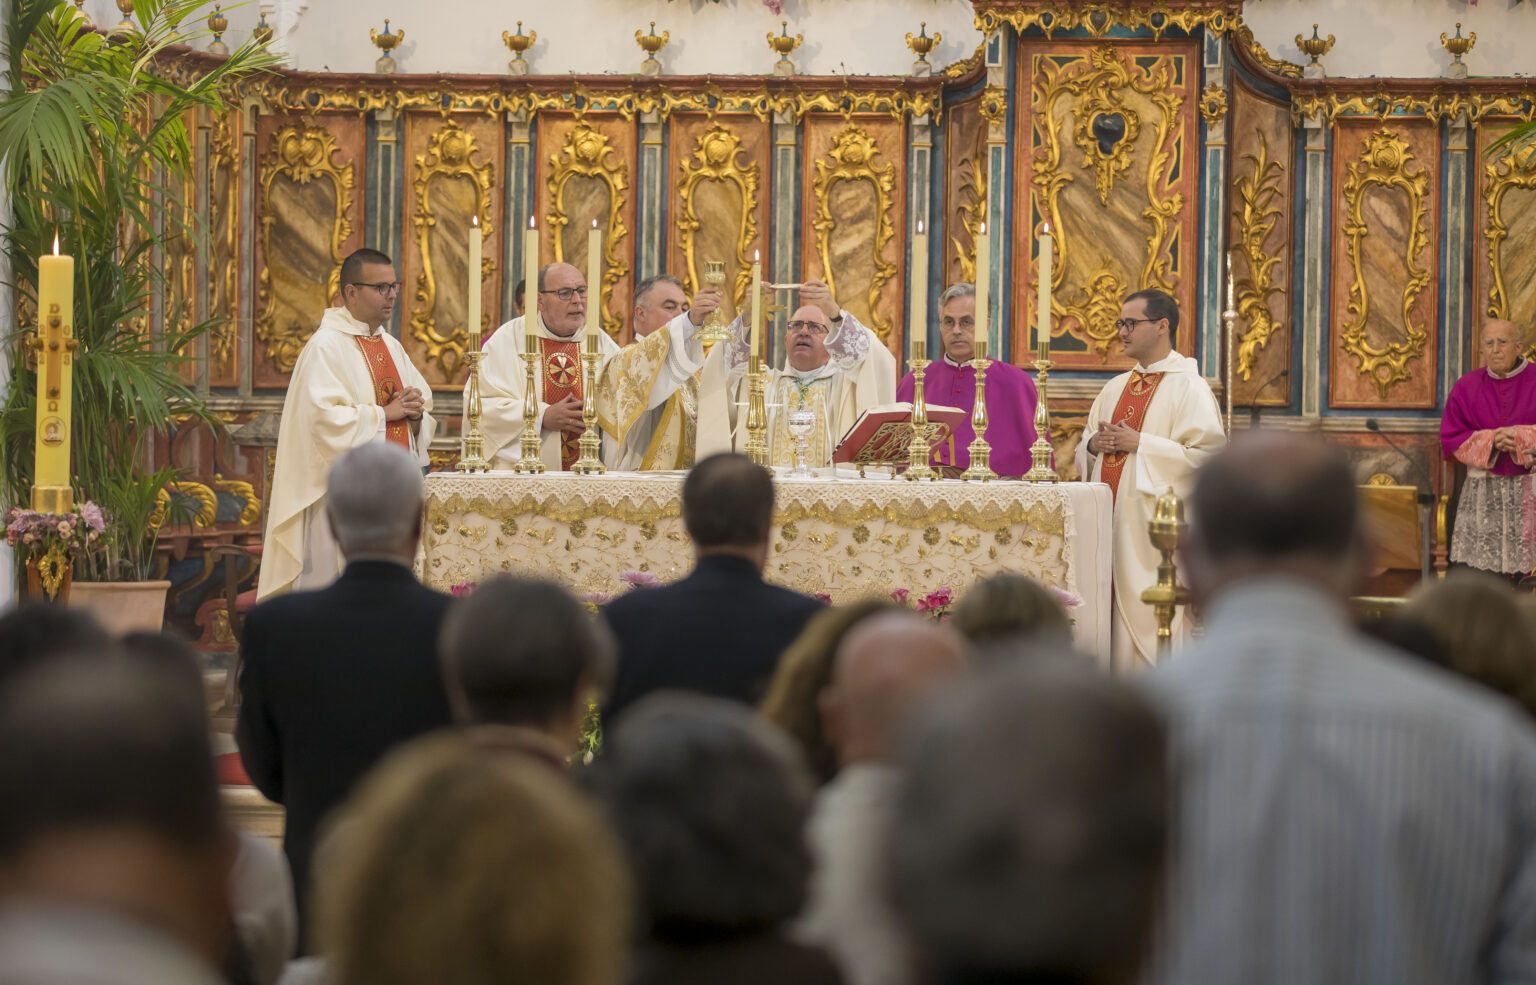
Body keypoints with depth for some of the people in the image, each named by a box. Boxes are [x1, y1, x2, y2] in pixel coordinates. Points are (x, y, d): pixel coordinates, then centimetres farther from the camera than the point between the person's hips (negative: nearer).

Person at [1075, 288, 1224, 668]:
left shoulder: (1188, 387, -4)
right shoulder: (1115, 388, 19)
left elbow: (1207, 455, -15)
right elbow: (1082, 455, 24)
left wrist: (1139, 444, -16)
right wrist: (1093, 445, 0)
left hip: (1153, 523, -7)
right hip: (1109, 520, 7)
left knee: (1148, 620, -9)